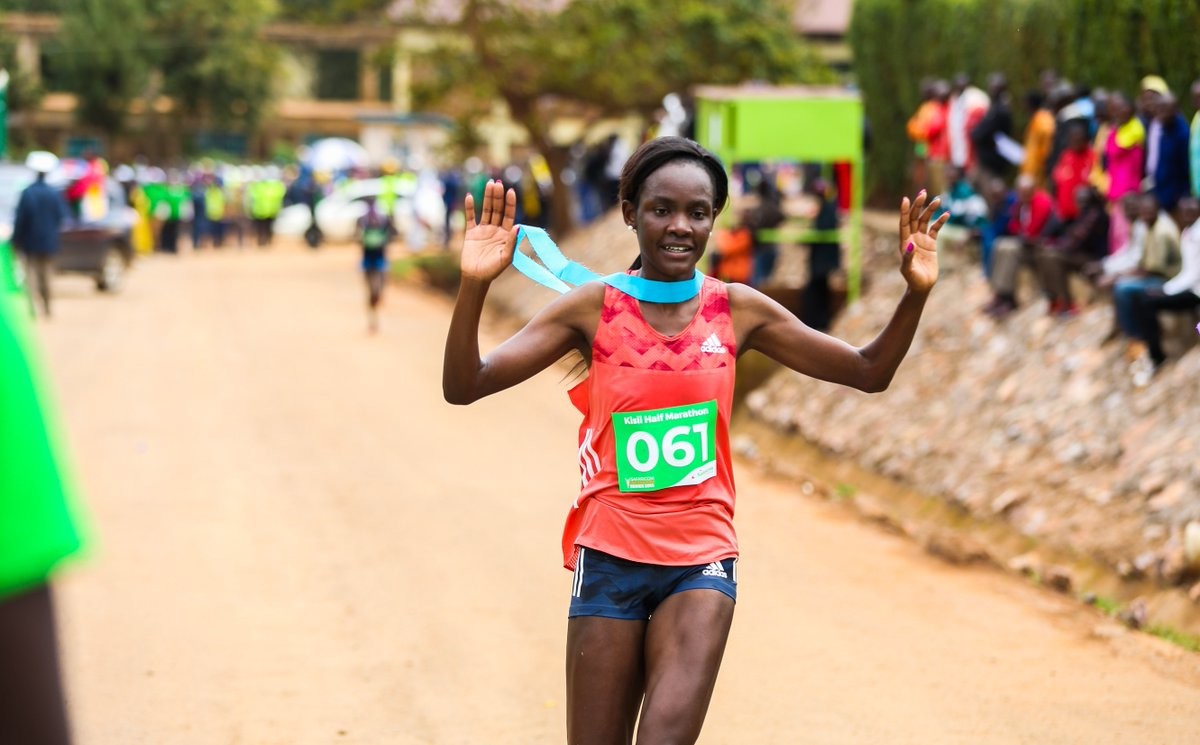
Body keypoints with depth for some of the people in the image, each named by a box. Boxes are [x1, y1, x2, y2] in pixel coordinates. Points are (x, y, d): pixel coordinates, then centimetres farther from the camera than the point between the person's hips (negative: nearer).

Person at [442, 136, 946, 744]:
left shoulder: (737, 310, 4)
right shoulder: (594, 307, -2)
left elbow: (869, 373, 9)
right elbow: (464, 386, -9)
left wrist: (916, 293, -8)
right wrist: (474, 286, -25)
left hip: (702, 562, 1)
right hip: (610, 558, -1)